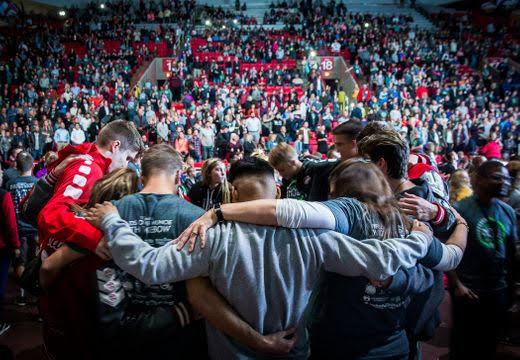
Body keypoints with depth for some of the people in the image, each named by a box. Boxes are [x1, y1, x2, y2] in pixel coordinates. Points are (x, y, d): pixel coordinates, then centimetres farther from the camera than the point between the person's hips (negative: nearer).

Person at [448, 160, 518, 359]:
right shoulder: (459, 209, -13)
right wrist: (456, 285, -16)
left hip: (499, 291, 5)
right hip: (468, 291, -4)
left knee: (489, 343, 19)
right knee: (463, 343, 12)